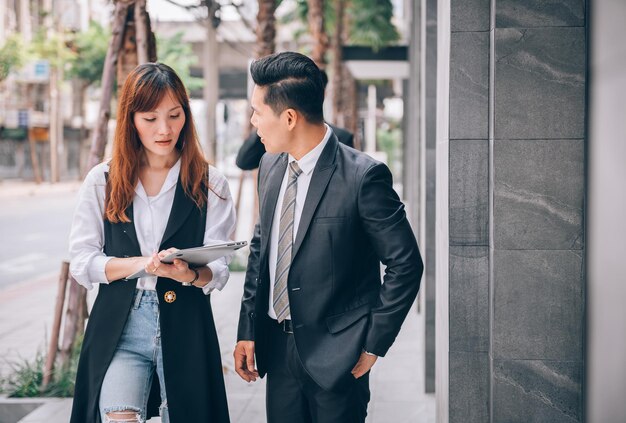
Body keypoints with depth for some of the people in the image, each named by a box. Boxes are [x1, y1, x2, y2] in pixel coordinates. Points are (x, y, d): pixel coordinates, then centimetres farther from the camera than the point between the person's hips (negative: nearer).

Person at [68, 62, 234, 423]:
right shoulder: (102, 181, 5)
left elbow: (219, 270, -2)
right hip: (119, 329, 0)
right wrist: (140, 264, -16)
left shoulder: (210, 184, 3)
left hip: (185, 329, 0)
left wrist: (190, 273, -25)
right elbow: (81, 261, 0)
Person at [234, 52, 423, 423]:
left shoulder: (363, 176, -17)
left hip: (336, 355, -6)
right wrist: (248, 330, 9)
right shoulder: (271, 166, 4)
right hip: (278, 346, 6)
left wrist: (375, 343, -10)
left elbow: (406, 264, -12)